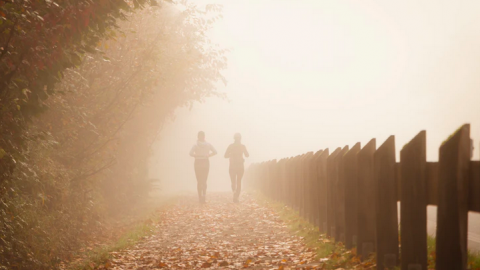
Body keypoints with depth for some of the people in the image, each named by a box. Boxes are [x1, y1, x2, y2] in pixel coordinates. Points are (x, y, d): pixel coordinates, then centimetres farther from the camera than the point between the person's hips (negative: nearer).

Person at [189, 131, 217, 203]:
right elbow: (215, 152, -8)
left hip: (198, 163, -2)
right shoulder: (208, 144, 0)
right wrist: (208, 155, 2)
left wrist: (196, 156, -4)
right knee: (204, 181, 10)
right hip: (206, 163, 2)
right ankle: (204, 196, -7)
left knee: (199, 181, 8)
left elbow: (191, 153, -22)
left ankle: (200, 197, 5)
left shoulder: (196, 145, -8)